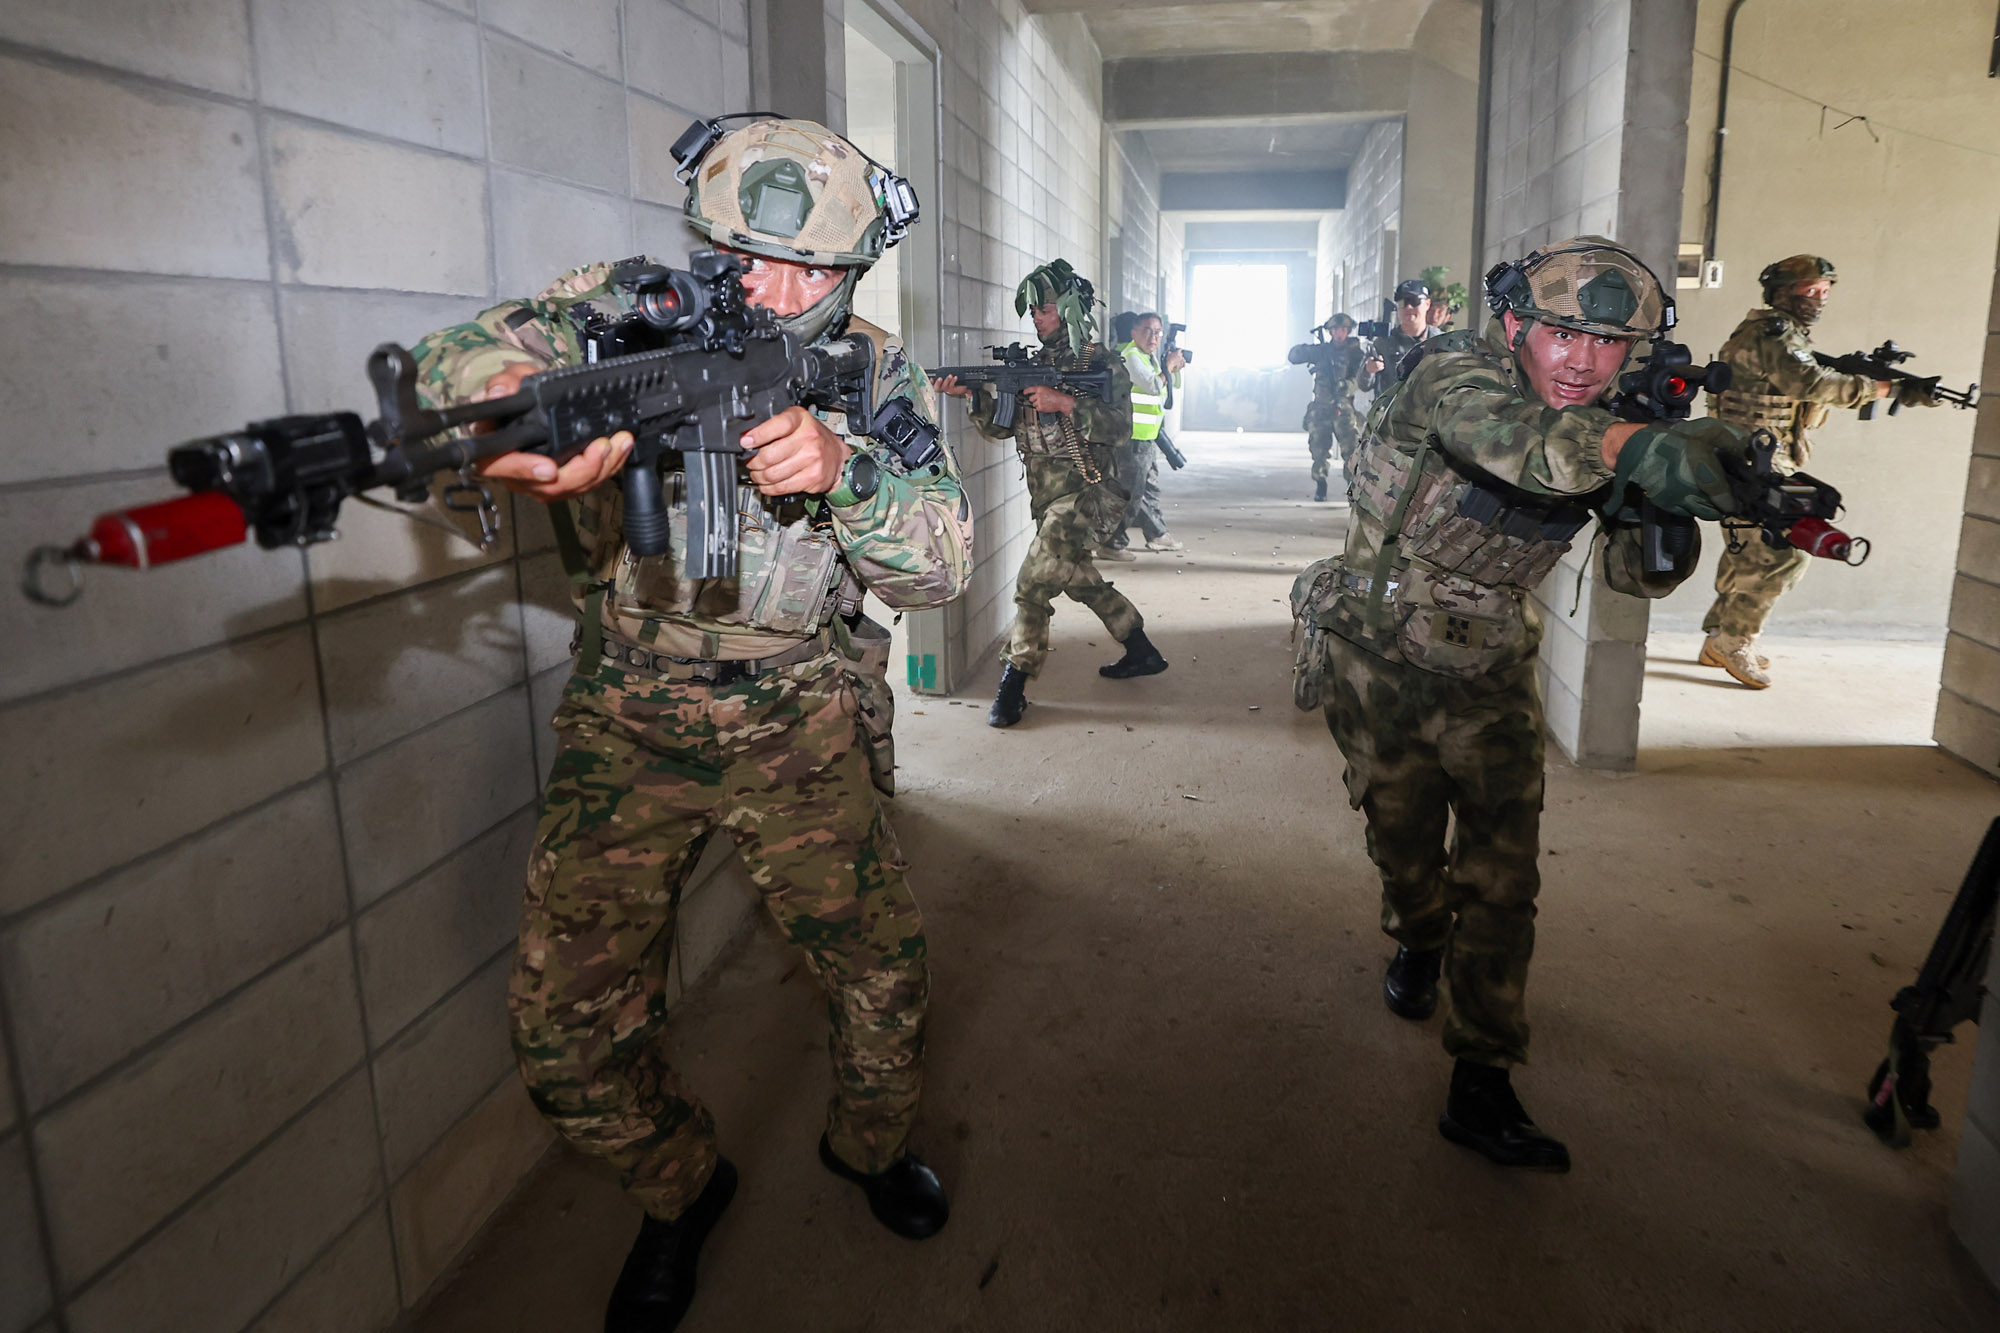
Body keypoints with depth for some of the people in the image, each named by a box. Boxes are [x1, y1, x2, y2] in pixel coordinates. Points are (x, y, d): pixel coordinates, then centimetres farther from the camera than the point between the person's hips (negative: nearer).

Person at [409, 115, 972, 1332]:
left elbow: (942, 567, -10)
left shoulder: (878, 377, -3)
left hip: (798, 730, 1)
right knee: (570, 1029, -4)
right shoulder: (627, 311, -7)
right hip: (629, 731, 0)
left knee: (887, 978, 2)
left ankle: (871, 1144, 36)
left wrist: (841, 469, -30)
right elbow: (452, 362, -23)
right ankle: (682, 1187, 28)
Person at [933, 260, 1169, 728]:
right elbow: (999, 427, 6)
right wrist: (971, 394, -12)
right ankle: (1142, 652, 33)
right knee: (1079, 579, 17)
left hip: (1078, 495, -8)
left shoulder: (1103, 365, -4)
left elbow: (1119, 426, -17)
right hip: (1046, 498, 8)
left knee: (1034, 581, -14)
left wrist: (1065, 403, -24)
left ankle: (1013, 684, -6)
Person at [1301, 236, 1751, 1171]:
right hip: (1378, 664, -3)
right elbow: (1506, 437, -45)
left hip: (1490, 679, 3)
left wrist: (1663, 513, -25)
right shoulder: (1453, 373, -20)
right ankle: (1418, 945, 48)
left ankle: (1482, 1085, 4)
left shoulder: (1603, 431, -3)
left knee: (1502, 874, -5)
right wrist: (1637, 447, -62)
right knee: (1404, 844, 13)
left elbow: (1638, 575, -2)